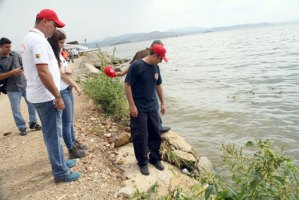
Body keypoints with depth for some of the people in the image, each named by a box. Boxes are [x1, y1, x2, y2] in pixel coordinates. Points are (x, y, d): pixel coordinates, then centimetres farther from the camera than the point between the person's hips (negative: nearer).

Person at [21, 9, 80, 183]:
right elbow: (43, 72, -26)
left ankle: (61, 162, 34)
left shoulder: (30, 38, 15)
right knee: (54, 134, -1)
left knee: (51, 133, 19)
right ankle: (60, 172, 12)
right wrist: (57, 96, -21)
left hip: (39, 95, 10)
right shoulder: (38, 39, -18)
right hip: (46, 96, -10)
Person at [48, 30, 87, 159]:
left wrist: (65, 70, -10)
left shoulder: (59, 55, 12)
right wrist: (76, 86, -4)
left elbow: (69, 70, 13)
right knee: (67, 122, -1)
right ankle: (71, 150, 10)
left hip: (68, 89, 9)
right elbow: (62, 74, -13)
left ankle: (74, 143, 32)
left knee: (70, 120, 18)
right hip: (61, 92, -9)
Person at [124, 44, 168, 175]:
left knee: (156, 134, 12)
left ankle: (155, 158, 30)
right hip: (139, 108, -6)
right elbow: (127, 85, -15)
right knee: (140, 136, 2)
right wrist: (132, 105, -17)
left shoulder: (156, 67, 6)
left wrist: (162, 103, 15)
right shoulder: (136, 65, -15)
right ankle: (142, 163, 19)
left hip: (153, 107, 7)